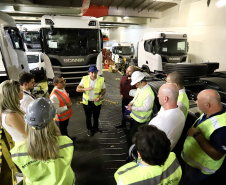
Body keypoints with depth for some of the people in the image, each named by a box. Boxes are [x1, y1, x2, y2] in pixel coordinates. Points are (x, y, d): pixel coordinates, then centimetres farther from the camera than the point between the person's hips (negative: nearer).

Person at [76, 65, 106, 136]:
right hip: (87, 102, 0)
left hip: (97, 102, 0)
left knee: (96, 116, 18)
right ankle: (89, 129, 39)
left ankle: (95, 127, 44)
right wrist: (86, 89, -27)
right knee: (88, 116, 16)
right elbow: (78, 89, -8)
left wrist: (100, 96, -21)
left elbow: (104, 90, -1)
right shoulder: (84, 79, -11)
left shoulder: (101, 79, -12)